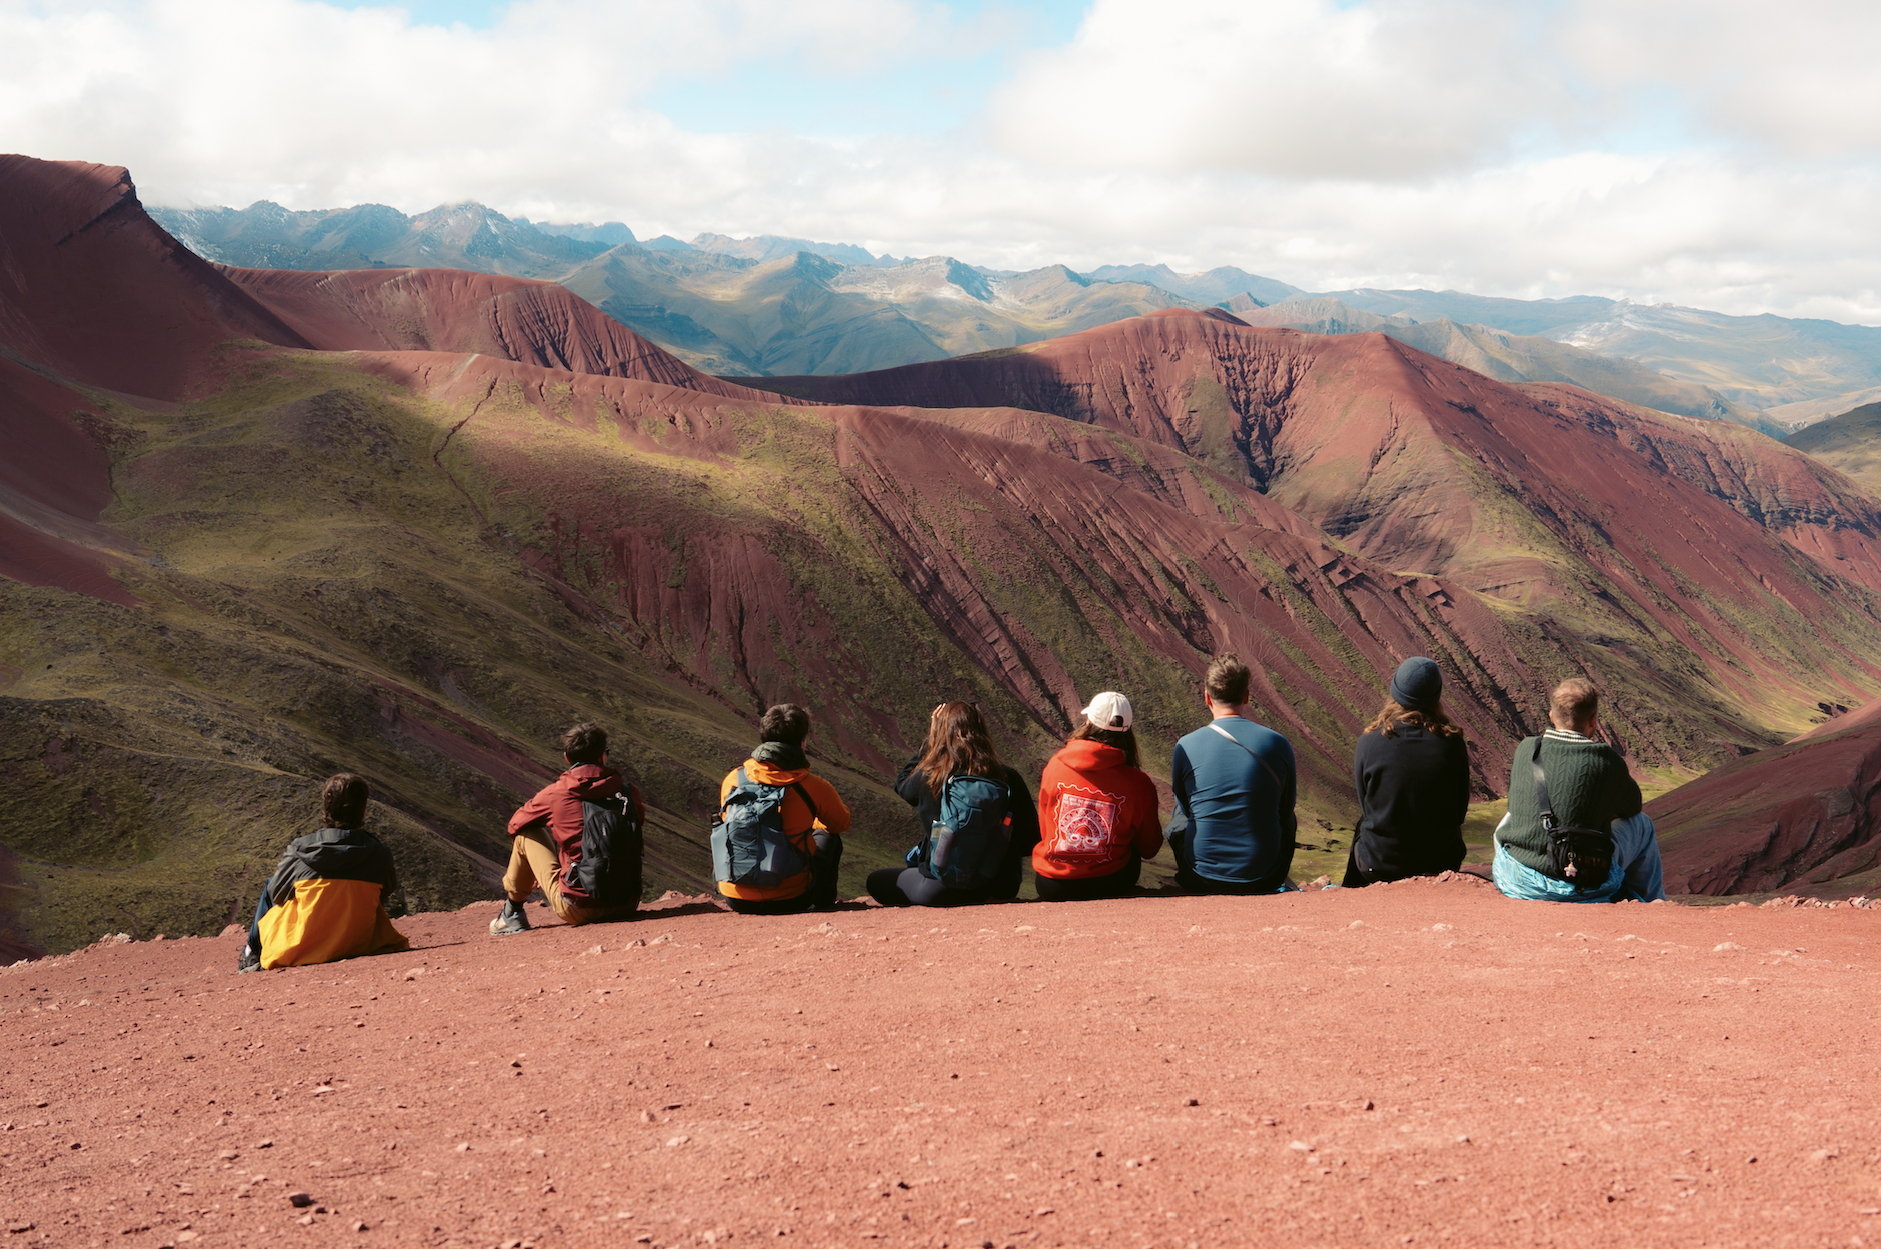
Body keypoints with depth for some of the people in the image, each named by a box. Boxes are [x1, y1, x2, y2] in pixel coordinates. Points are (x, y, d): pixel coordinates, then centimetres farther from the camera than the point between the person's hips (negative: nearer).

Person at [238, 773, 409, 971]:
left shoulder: (300, 850, -13)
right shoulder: (380, 854, -11)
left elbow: (276, 892, 3)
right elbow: (386, 894, 7)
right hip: (357, 945, 1)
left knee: (270, 885, 23)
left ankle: (252, 954, 40)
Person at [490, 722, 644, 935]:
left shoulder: (554, 794, -5)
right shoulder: (629, 793, 0)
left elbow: (515, 825, 13)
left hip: (579, 910, -3)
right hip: (627, 907, 3)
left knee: (525, 834, 14)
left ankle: (512, 914, 30)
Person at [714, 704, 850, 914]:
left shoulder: (732, 780, -4)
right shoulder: (815, 787, -12)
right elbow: (841, 823, 12)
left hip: (737, 900, 2)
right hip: (789, 901, -2)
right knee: (827, 835, 25)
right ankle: (823, 906, 37)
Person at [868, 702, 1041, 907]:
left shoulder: (928, 777, -14)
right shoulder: (1009, 779, -10)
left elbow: (902, 783, 13)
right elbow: (1030, 842, -2)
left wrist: (934, 732, 14)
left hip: (945, 889, -3)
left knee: (875, 881, 19)